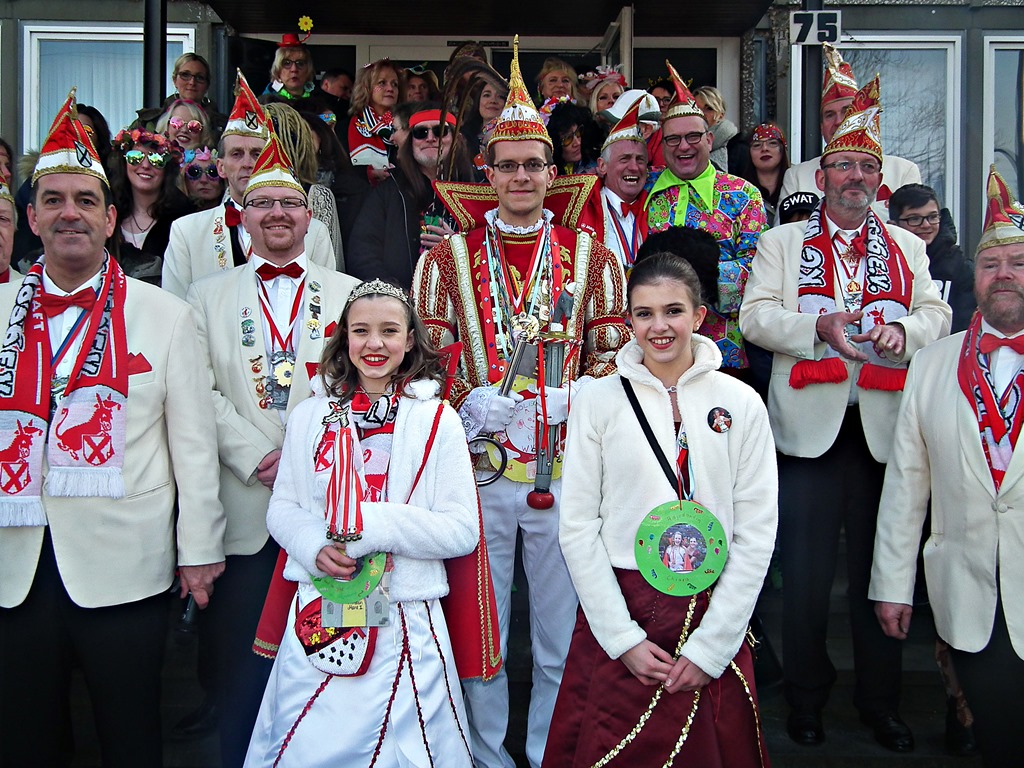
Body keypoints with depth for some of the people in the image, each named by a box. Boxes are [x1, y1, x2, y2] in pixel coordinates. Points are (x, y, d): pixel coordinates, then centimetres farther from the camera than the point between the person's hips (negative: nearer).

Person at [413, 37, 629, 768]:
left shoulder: (590, 254, 6)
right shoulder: (449, 256, 5)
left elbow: (614, 350, 5)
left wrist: (568, 399, -11)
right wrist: (467, 399, -13)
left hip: (566, 466, 1)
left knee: (561, 642, 12)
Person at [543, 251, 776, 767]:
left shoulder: (741, 403, -1)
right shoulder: (598, 401, -3)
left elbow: (757, 531, -3)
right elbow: (577, 526, -4)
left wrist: (710, 646, -8)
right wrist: (623, 638, -9)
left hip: (714, 623, 1)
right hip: (616, 615, -1)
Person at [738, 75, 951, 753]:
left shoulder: (907, 248, 16)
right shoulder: (782, 242, 9)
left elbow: (938, 315, 7)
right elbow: (755, 316, -3)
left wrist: (903, 330, -15)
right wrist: (818, 327, -19)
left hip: (884, 428, 2)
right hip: (810, 426, -2)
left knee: (881, 569, 9)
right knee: (807, 573, 5)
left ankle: (881, 701, 25)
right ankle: (807, 697, 22)